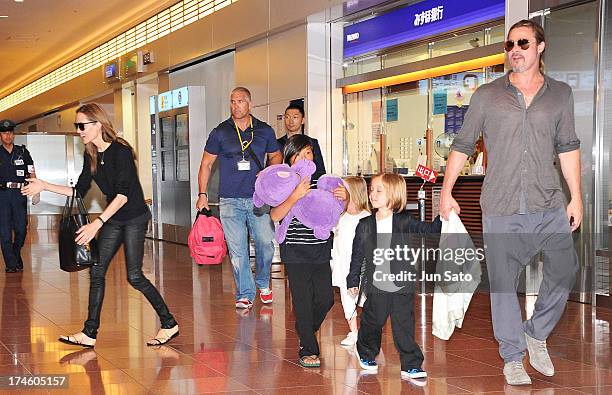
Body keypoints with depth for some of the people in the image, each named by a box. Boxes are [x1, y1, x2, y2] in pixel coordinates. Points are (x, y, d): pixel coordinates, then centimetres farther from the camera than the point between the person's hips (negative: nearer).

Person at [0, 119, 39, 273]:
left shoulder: (22, 152, 8)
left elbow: (32, 174, 9)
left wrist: (36, 193, 1)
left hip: (19, 193, 0)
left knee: (21, 229, -1)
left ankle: (16, 253, 27)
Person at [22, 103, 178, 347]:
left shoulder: (120, 151, -20)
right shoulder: (91, 155, 4)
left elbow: (123, 195, -26)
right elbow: (79, 191, 11)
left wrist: (97, 224, -32)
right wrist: (44, 186, 6)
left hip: (134, 217, -8)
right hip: (113, 219, 8)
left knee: (134, 276, -9)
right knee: (97, 271, 2)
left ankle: (169, 324, 5)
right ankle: (90, 333, 6)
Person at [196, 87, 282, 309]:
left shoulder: (265, 131, 8)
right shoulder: (220, 132, 5)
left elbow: (276, 156, 22)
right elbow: (206, 164, 9)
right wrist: (202, 194, 1)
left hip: (258, 198, 1)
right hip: (230, 201, -1)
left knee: (266, 244, -3)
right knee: (237, 249, -2)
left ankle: (263, 284, 23)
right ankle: (245, 294, 7)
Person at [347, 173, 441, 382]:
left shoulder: (404, 222, -1)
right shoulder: (365, 225, 2)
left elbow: (429, 230, -2)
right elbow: (357, 255, 9)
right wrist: (353, 281, 11)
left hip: (402, 286, -1)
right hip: (376, 286, 1)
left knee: (404, 327, -1)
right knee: (372, 323, 13)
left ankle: (411, 366, 5)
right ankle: (366, 354, 38)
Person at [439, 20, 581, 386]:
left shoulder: (560, 94, 9)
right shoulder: (487, 95, 4)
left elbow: (568, 148, 11)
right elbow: (462, 145, 8)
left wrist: (577, 197, 8)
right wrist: (446, 191, 5)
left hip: (550, 205, 2)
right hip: (501, 210, -1)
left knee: (565, 270, -2)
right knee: (503, 283, 2)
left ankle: (537, 333, 22)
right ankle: (513, 358, 16)